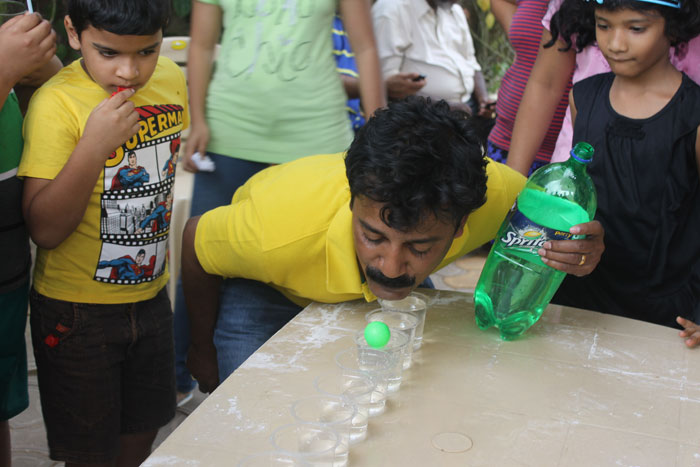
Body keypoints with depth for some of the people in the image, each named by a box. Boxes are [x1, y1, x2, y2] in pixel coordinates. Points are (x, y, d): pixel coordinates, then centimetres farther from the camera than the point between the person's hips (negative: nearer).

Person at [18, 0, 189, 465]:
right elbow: (44, 230, -26)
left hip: (150, 295, 6)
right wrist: (92, 147, -37)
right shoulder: (57, 103, -22)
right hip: (78, 311, -5)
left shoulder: (172, 80, -5)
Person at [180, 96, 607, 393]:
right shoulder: (280, 233, -45)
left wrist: (579, 251, -38)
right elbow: (196, 241, -21)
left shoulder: (492, 192, -38)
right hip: (265, 291, -2)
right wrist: (204, 348, -4)